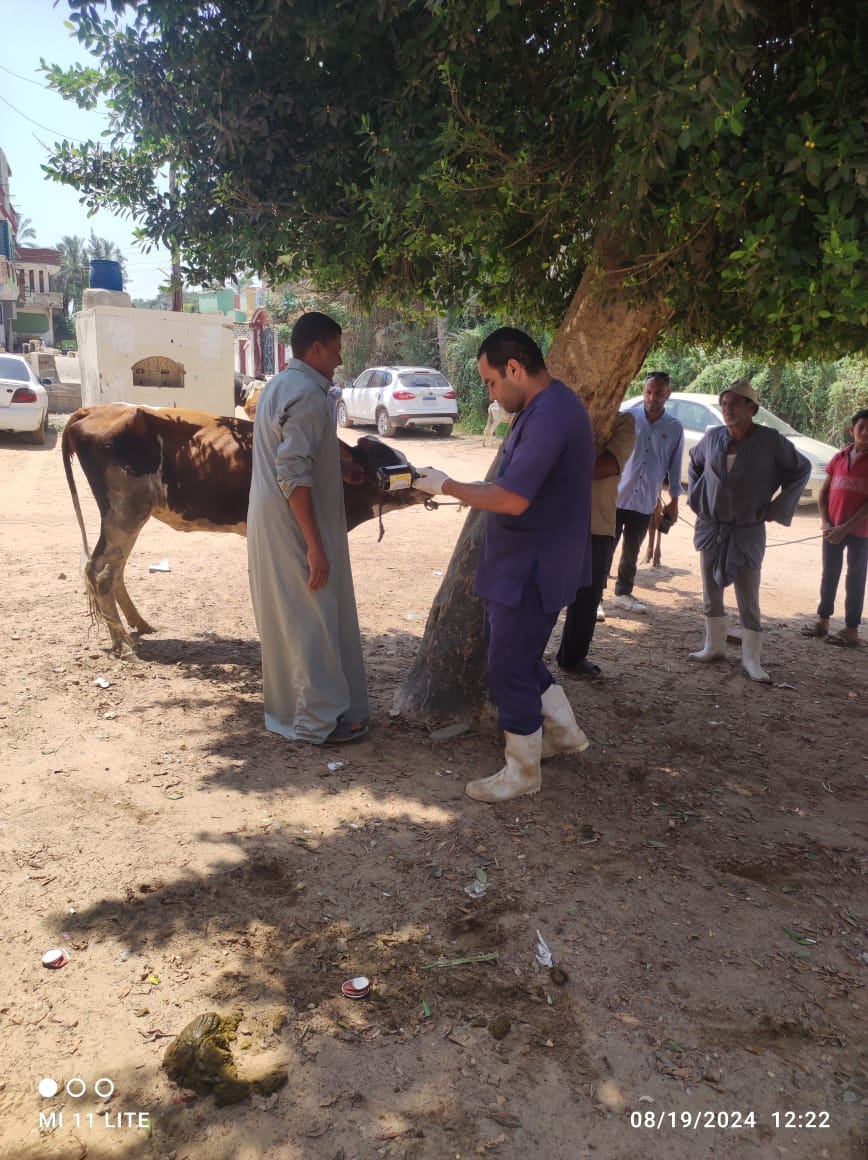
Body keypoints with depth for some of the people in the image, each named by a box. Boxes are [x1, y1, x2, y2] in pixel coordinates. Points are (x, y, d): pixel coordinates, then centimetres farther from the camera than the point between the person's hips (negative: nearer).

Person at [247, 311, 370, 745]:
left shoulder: (279, 385, 13)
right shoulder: (307, 393, -18)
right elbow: (294, 475, -25)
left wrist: (340, 467, 21)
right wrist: (315, 545, -25)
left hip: (270, 525, 10)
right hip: (295, 529, -10)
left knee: (284, 617, 17)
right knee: (314, 620, 0)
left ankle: (286, 706, 29)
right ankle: (320, 719, 10)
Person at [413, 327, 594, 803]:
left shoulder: (548, 416, -24)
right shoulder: (550, 405, 10)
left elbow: (513, 500, -29)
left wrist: (446, 486, -17)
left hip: (532, 569, -10)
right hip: (522, 563, 10)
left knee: (509, 667, 1)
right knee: (518, 652, 22)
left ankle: (523, 771, 18)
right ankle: (563, 730, 37)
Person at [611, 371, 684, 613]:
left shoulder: (675, 428, 1)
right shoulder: (628, 418, -6)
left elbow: (674, 465, 8)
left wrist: (674, 500, 9)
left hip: (645, 503, 3)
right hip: (616, 497, -3)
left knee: (631, 553, 15)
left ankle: (623, 593, 31)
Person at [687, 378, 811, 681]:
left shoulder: (770, 441, -11)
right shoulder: (712, 437, -1)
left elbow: (801, 468, 1)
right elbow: (694, 463, 20)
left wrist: (775, 509, -3)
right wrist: (695, 497, 9)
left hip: (747, 534, -4)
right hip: (710, 528, 4)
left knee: (749, 601, 0)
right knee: (711, 594, 12)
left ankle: (751, 659, 10)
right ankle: (713, 645, 26)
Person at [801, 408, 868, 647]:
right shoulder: (839, 458, 7)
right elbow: (823, 493, 9)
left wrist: (845, 528, -15)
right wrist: (826, 524, -4)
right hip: (832, 530, 4)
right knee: (829, 576, 11)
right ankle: (823, 621, 21)